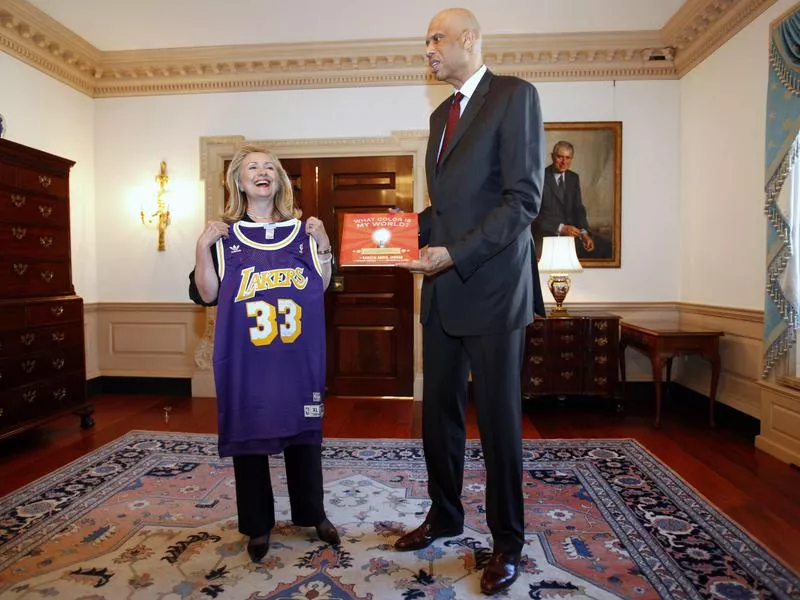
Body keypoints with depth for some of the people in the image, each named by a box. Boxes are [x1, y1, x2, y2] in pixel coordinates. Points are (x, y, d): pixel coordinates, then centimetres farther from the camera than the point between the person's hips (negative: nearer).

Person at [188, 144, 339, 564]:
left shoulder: (302, 230, 7)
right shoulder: (223, 235, 3)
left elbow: (321, 289, 5)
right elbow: (206, 295, -3)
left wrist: (323, 245, -5)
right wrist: (202, 247, -13)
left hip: (298, 356, 1)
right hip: (245, 359, -1)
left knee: (303, 432, 11)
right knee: (248, 436, 8)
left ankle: (313, 513, 31)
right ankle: (258, 525, 27)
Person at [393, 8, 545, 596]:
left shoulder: (515, 95, -4)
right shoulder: (442, 113, 20)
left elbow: (523, 198, -13)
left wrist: (455, 255, -19)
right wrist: (412, 229, 4)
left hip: (491, 288, -7)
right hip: (443, 290, 7)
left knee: (498, 419, 3)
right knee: (439, 411, 13)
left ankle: (508, 541, 22)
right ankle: (444, 515, 33)